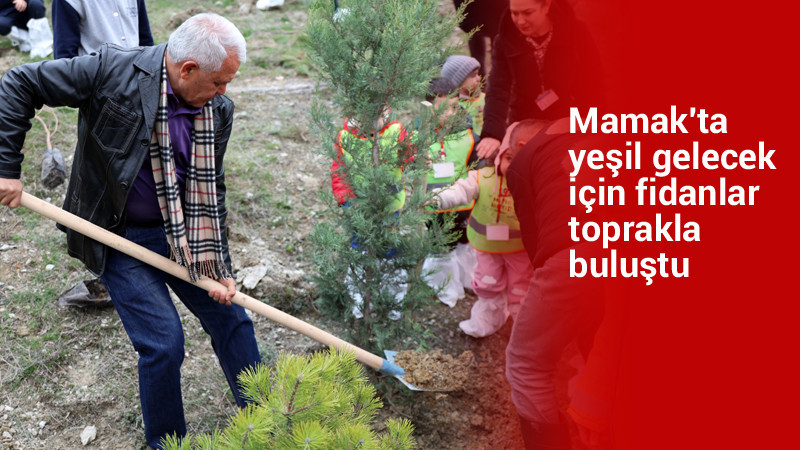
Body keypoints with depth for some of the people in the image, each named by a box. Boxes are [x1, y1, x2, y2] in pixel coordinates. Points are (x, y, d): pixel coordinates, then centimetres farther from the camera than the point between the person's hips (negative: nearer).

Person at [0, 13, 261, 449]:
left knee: (231, 318, 8)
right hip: (120, 238, -4)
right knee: (163, 340, -8)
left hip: (181, 233, 5)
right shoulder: (112, 70, -20)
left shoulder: (218, 109, -6)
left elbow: (211, 191, -1)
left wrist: (215, 263, -9)